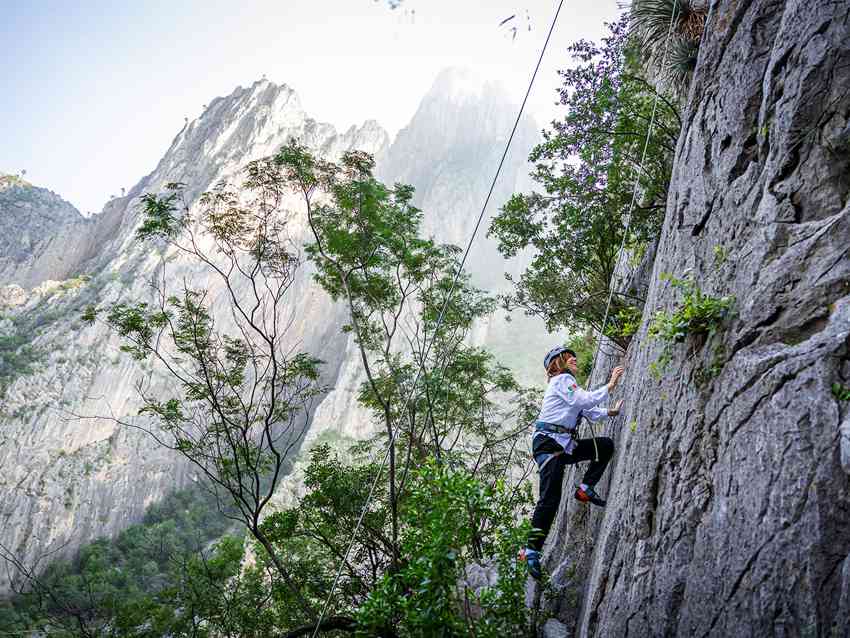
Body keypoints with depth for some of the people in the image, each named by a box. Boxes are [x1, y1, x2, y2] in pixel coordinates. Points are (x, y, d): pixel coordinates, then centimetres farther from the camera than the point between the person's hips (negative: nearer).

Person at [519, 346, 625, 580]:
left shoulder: (568, 381, 25)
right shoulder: (562, 379, -4)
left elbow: (590, 412, 24)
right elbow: (584, 401, -18)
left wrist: (612, 411, 14)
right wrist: (610, 386, -12)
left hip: (566, 445, 9)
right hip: (548, 443, -9)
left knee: (606, 445, 5)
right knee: (550, 498, -15)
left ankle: (585, 488, 5)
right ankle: (531, 549, -12)